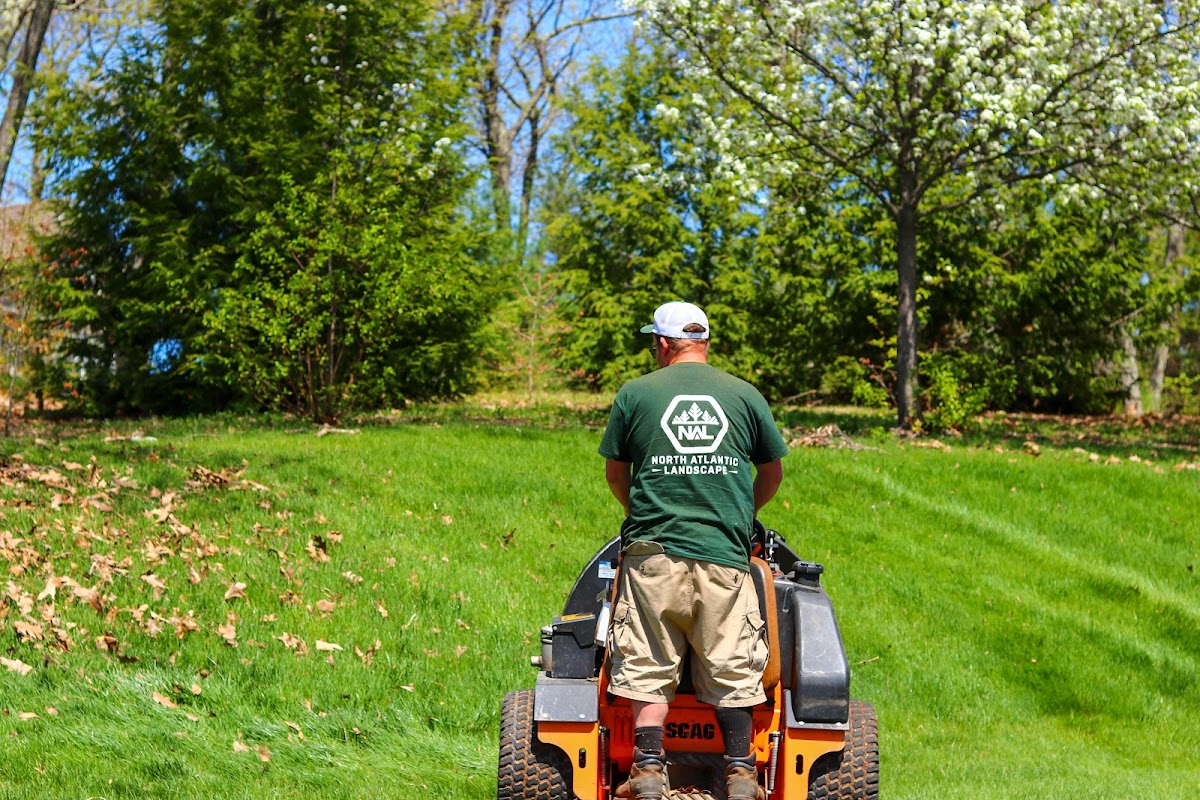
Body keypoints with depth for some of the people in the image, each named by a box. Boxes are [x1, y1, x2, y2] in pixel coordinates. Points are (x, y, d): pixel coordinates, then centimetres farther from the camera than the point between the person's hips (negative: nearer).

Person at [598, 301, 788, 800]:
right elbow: (773, 472, 19)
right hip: (725, 555, 1)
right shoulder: (744, 395, 8)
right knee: (731, 667, 6)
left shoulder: (635, 394, 5)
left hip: (653, 553, -1)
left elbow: (615, 473, 16)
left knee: (648, 666, 3)